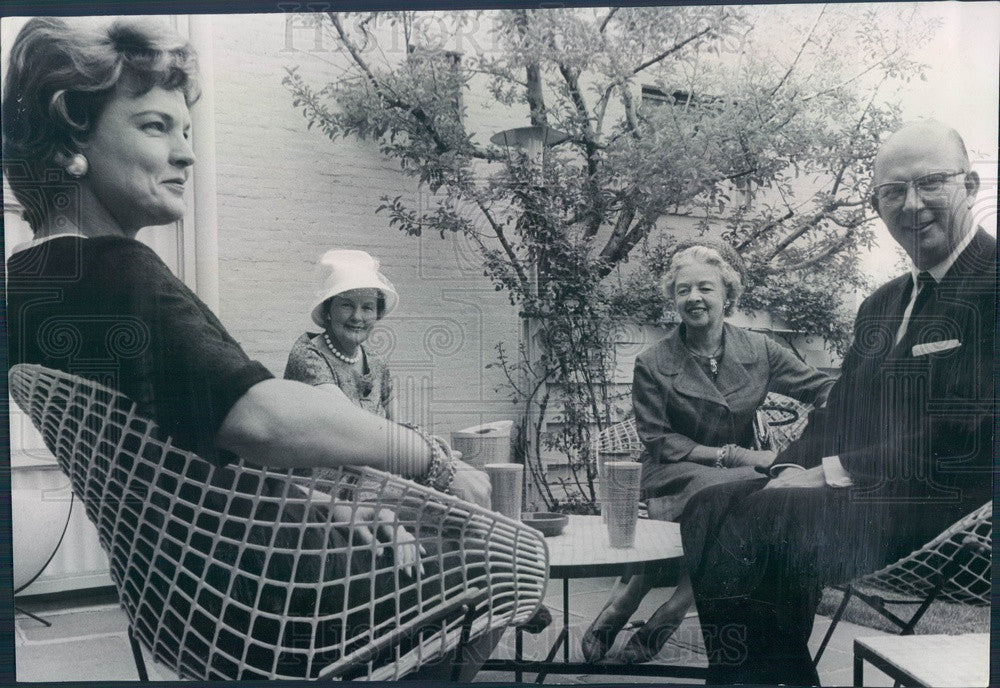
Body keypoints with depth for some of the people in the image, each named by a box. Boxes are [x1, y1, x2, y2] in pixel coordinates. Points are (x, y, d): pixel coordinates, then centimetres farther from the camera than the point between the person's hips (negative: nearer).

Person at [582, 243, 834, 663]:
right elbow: (659, 443, -5)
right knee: (728, 493, -37)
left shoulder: (758, 351, 6)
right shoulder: (652, 364, -3)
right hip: (674, 476, -4)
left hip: (737, 473, 4)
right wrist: (732, 455, -14)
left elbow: (825, 390, 8)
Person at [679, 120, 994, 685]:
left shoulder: (990, 283, -9)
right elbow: (836, 415, 16)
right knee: (711, 508, -9)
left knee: (754, 518, -25)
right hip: (858, 492, 8)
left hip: (950, 507, -8)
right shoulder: (881, 304, 20)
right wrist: (795, 471, -3)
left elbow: (968, 435, -18)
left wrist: (836, 471, -15)